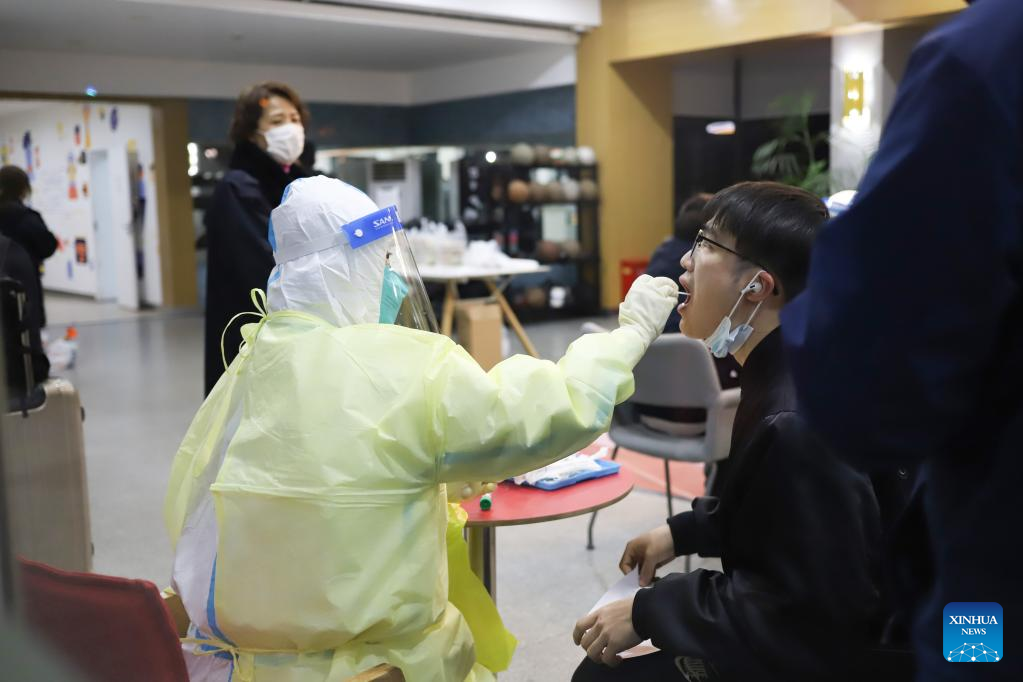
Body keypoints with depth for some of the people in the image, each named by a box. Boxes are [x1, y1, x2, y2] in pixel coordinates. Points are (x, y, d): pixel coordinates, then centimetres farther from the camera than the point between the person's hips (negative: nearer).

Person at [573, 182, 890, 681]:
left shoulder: (800, 421, -30)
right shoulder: (781, 373, 1)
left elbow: (807, 609, -26)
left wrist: (648, 612, -21)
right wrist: (683, 531, 5)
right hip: (781, 630, 9)